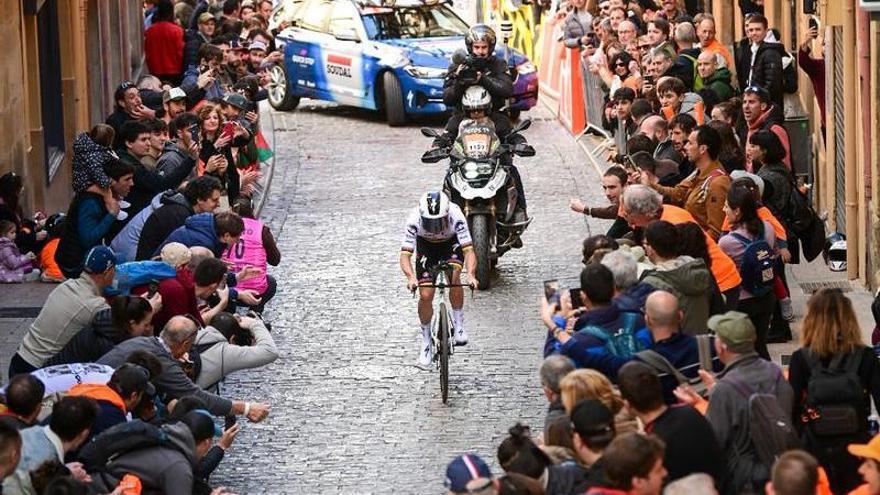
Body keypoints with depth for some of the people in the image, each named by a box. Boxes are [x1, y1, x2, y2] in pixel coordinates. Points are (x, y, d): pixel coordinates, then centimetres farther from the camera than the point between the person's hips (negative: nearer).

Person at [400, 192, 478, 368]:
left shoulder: (456, 216, -37)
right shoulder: (414, 219, -35)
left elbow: (469, 250, -40)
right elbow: (405, 254, -38)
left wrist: (471, 275, -58)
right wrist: (411, 278, -56)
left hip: (452, 244, -1)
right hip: (426, 246, 1)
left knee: (454, 276, -30)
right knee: (425, 296, -9)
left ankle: (459, 324, -10)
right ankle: (426, 343, 11)